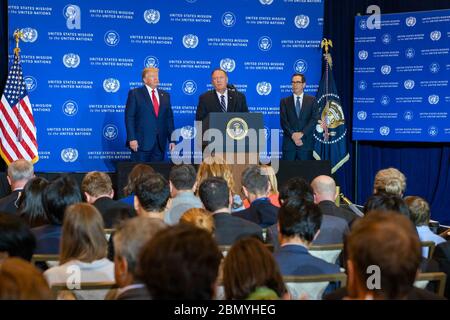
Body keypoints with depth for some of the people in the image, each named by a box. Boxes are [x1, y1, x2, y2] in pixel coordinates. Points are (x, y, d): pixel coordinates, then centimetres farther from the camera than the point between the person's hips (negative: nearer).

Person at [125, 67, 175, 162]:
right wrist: (132, 139, -12)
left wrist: (172, 140, 7)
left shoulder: (165, 95, 15)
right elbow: (129, 117, -3)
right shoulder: (135, 93, 3)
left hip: (160, 143, 4)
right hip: (141, 142, -4)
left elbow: (169, 119, 14)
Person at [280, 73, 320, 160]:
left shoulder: (312, 100, 8)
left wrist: (302, 133, -14)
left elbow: (314, 119, -3)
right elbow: (283, 121, 1)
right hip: (289, 142, 1)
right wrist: (293, 135, -14)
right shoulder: (284, 101, 10)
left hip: (306, 142, 0)